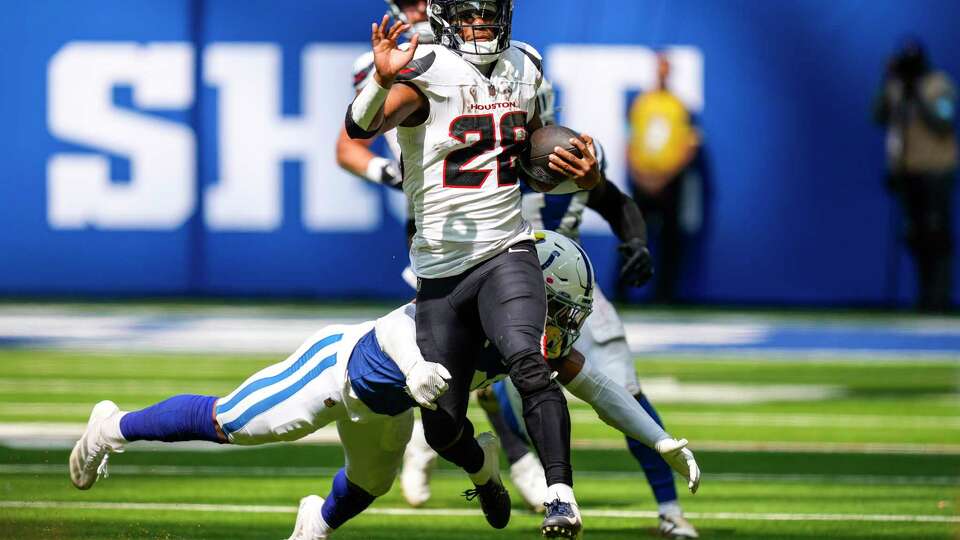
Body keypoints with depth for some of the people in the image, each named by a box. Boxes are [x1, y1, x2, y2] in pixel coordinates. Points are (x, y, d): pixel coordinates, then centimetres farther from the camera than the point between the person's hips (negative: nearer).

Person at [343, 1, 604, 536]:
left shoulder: (523, 69, 8)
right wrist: (383, 80, -48)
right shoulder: (426, 72, -9)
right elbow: (361, 128, -27)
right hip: (440, 271, -1)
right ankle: (483, 473, 40)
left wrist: (585, 174, 3)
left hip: (506, 254, 1)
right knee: (443, 427, 5)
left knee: (528, 363, -29)